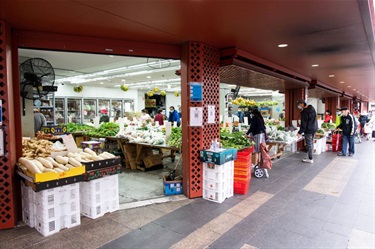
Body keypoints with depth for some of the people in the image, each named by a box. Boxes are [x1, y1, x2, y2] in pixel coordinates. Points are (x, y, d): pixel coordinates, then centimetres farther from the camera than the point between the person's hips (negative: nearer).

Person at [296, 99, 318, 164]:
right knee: (311, 143, 16)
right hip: (314, 128, 9)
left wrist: (300, 132, -14)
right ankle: (309, 157, 25)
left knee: (309, 144, -2)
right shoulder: (312, 108, 9)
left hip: (308, 130, -9)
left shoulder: (305, 112, -19)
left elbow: (303, 123, -19)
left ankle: (310, 159, 3)